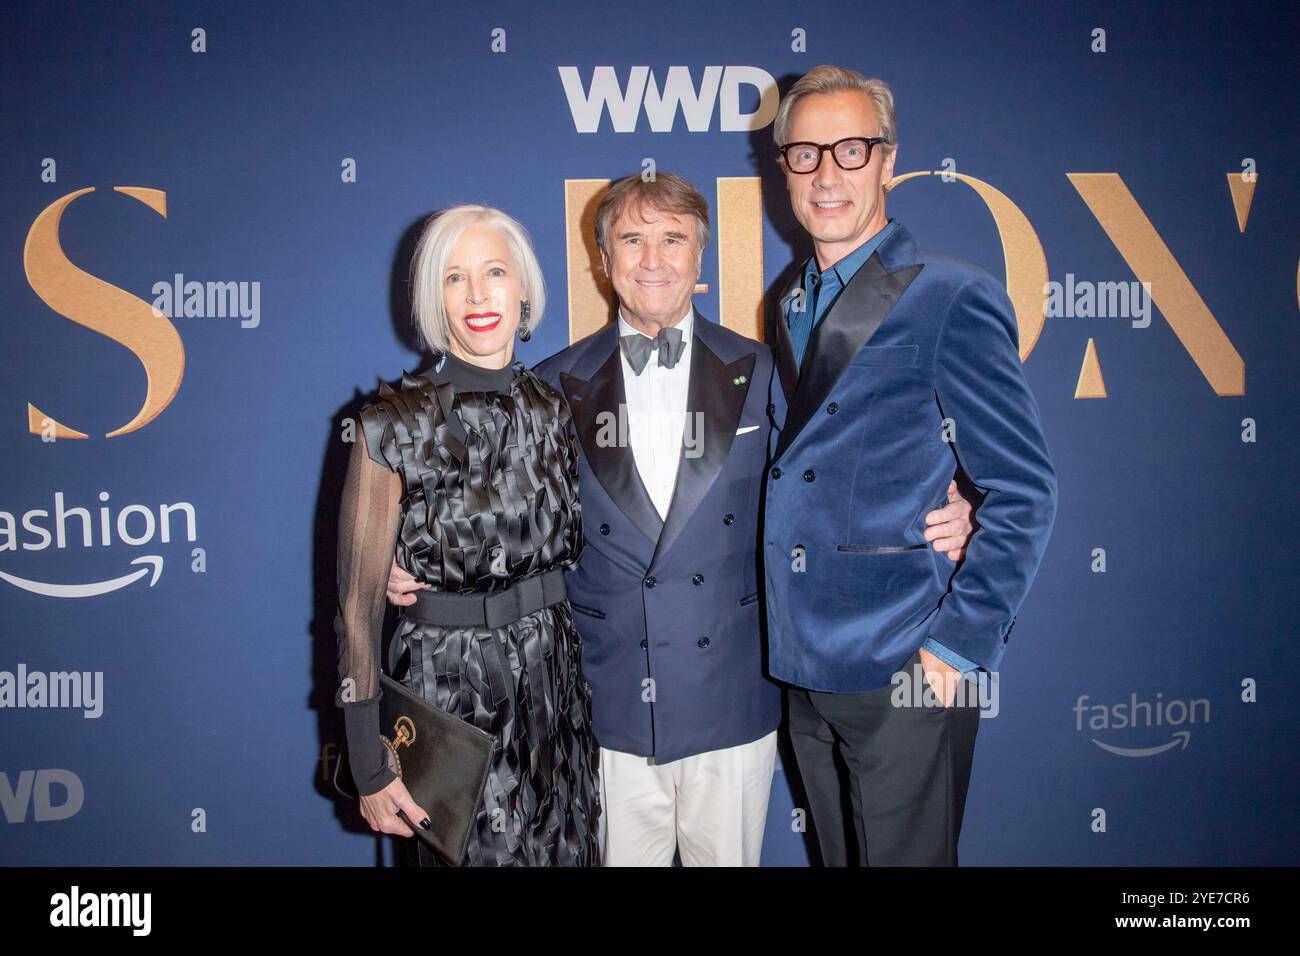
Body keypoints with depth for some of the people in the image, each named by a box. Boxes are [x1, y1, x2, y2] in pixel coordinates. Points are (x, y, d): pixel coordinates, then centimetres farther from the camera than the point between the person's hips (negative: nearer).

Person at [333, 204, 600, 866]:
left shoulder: (557, 410, 0)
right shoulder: (393, 426, -12)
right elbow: (358, 606, -8)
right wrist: (369, 765, -7)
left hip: (558, 693, 4)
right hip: (449, 696, -4)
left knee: (566, 851, 17)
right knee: (470, 854, 13)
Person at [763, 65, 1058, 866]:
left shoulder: (954, 300, -10)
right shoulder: (790, 307, 10)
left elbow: (1025, 494, -11)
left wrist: (959, 644, -14)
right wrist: (788, 637, 8)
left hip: (906, 676, -6)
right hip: (806, 671, 6)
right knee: (840, 857, 20)